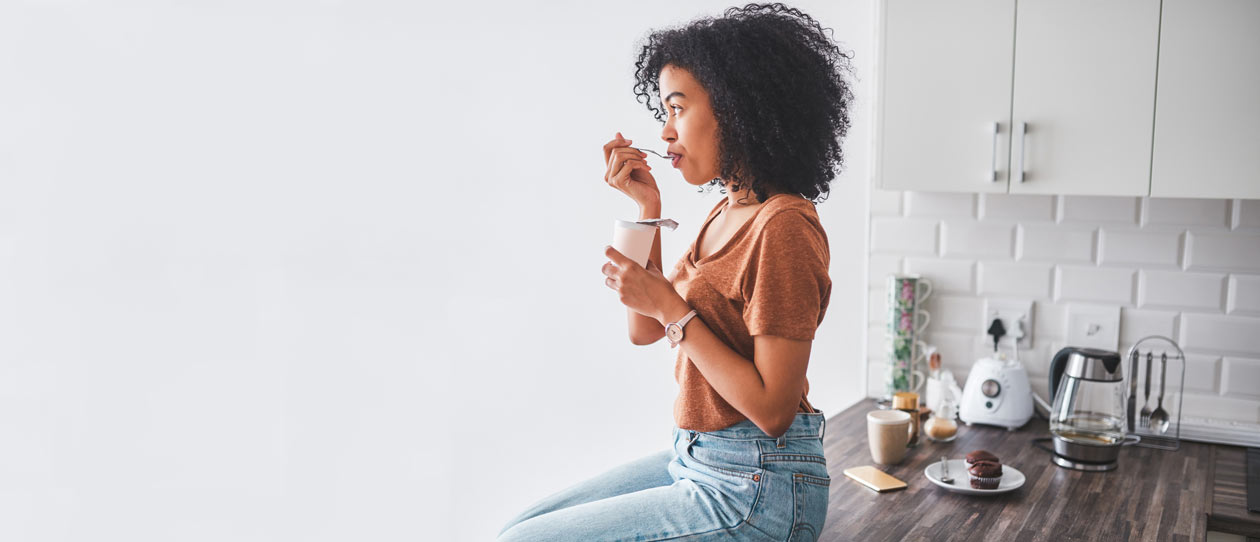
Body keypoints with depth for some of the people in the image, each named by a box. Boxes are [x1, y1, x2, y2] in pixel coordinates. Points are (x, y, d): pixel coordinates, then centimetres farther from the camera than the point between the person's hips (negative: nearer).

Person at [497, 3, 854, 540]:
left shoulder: (782, 226, -21)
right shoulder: (727, 210, 8)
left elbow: (773, 409, -22)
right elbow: (644, 331, 11)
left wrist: (671, 307, -20)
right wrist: (648, 207, 3)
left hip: (754, 489, -9)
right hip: (694, 457, 9)